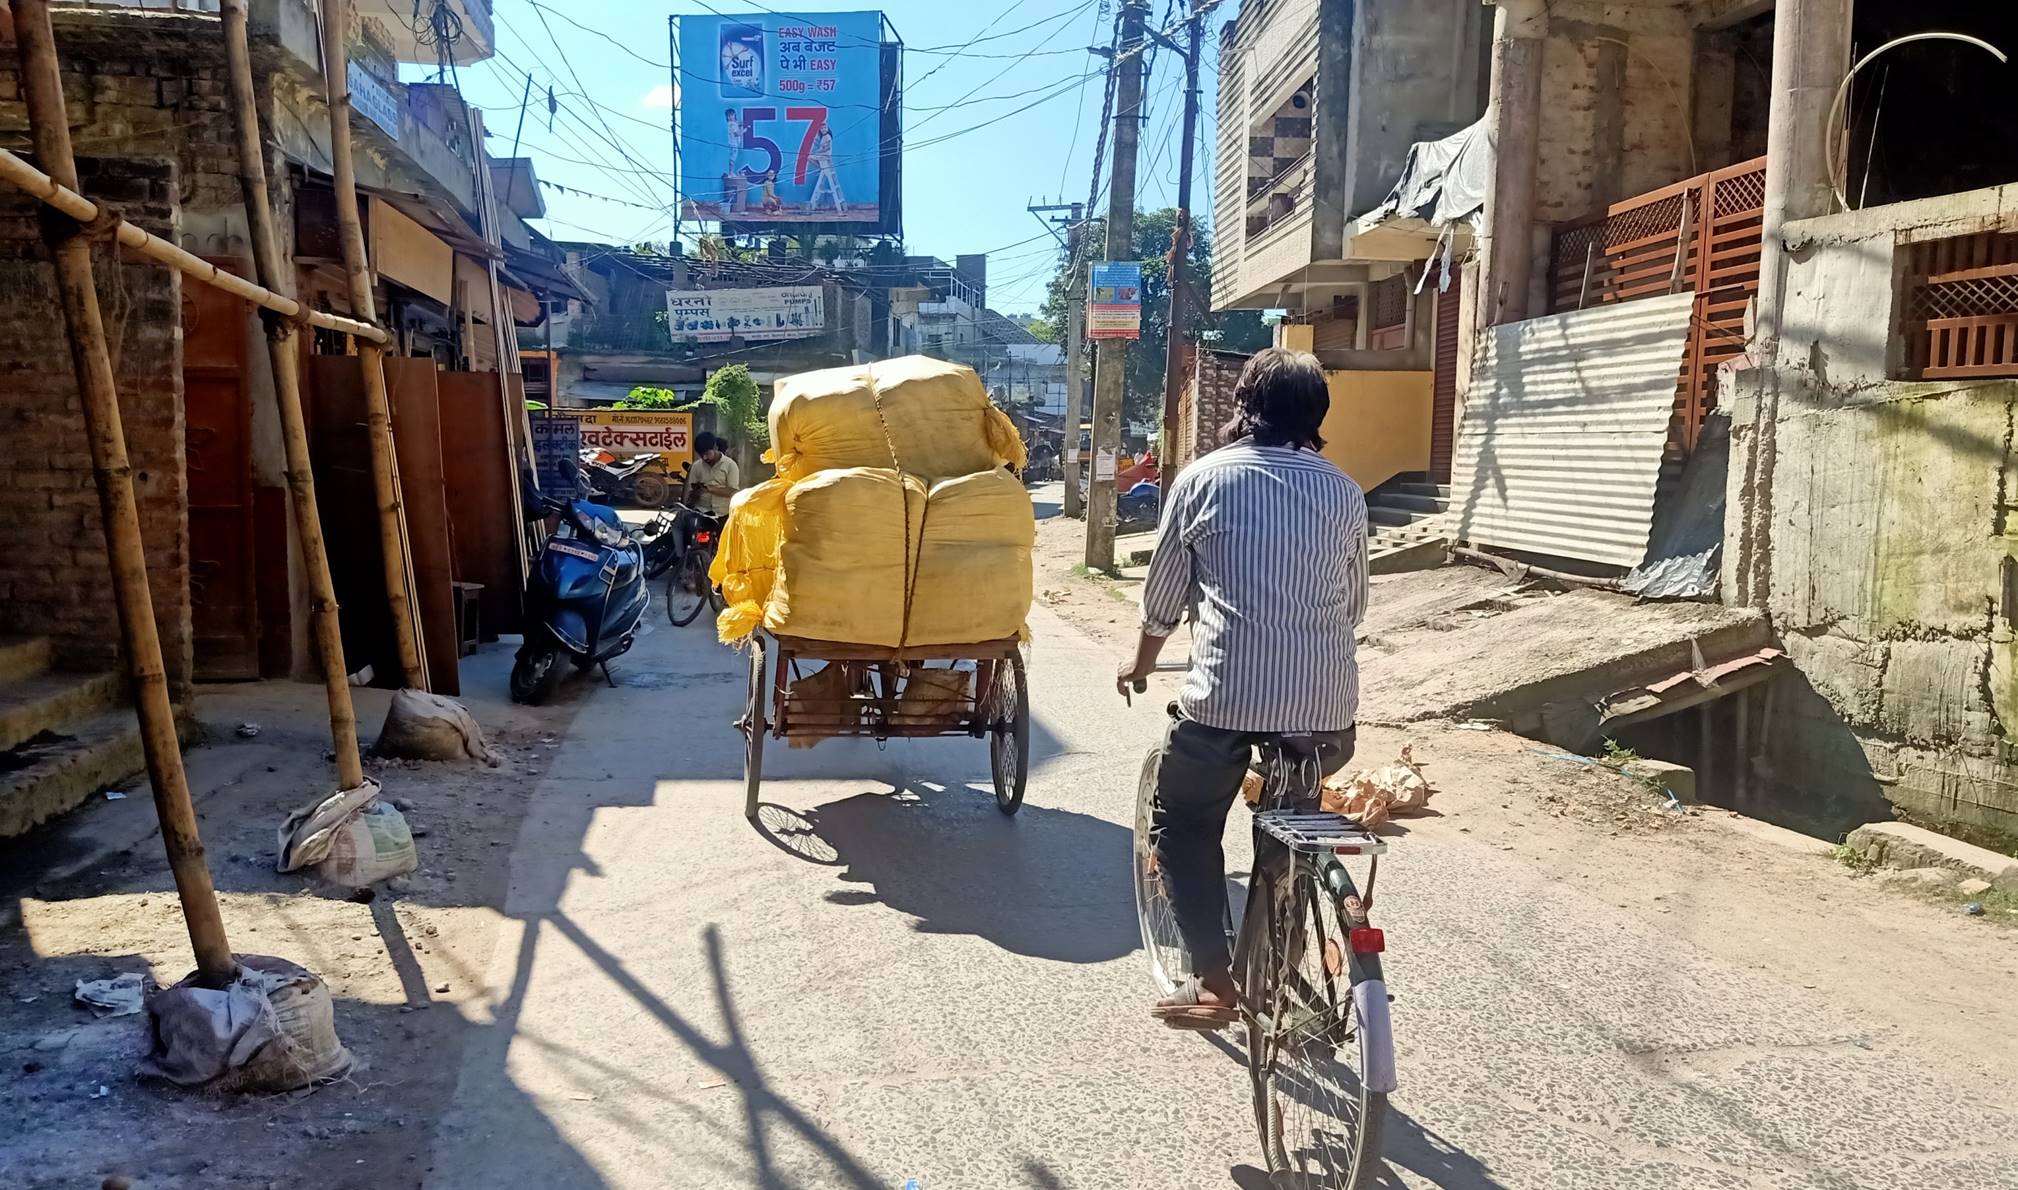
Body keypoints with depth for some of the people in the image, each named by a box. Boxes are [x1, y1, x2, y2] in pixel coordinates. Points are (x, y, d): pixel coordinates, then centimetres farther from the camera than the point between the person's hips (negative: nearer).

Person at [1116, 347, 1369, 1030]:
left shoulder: (1204, 478, 4)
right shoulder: (1343, 490, 12)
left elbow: (1164, 594, 10)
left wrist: (1140, 664, 28)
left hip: (1226, 691, -3)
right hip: (1326, 698, 4)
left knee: (1182, 824, 18)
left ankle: (1214, 985, 12)